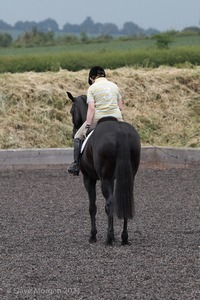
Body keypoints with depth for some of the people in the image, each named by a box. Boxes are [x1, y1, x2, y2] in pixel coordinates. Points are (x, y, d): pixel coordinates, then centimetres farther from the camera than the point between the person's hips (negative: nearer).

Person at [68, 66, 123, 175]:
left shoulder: (92, 88, -2)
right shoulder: (114, 86, 11)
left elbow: (91, 108, -12)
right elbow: (120, 107, 9)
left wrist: (87, 126, -14)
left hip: (98, 118, -3)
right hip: (116, 117, 3)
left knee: (78, 137, 16)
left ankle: (76, 166, 11)